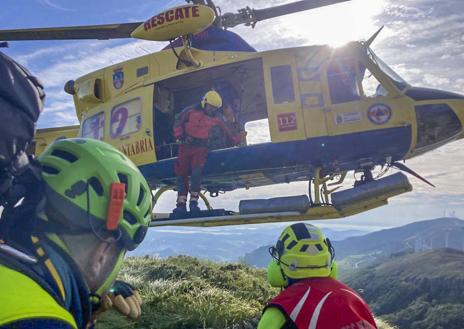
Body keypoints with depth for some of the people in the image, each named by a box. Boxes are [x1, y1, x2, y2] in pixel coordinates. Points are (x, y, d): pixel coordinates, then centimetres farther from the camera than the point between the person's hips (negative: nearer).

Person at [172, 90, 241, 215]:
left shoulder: (215, 119, 6)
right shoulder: (191, 111, 2)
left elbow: (227, 133, 14)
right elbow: (178, 122, 7)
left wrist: (236, 140, 9)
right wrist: (179, 135, -2)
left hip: (200, 148, -1)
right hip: (186, 146, 1)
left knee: (196, 173, -21)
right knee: (181, 174, 0)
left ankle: (194, 202, -12)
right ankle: (181, 205, 6)